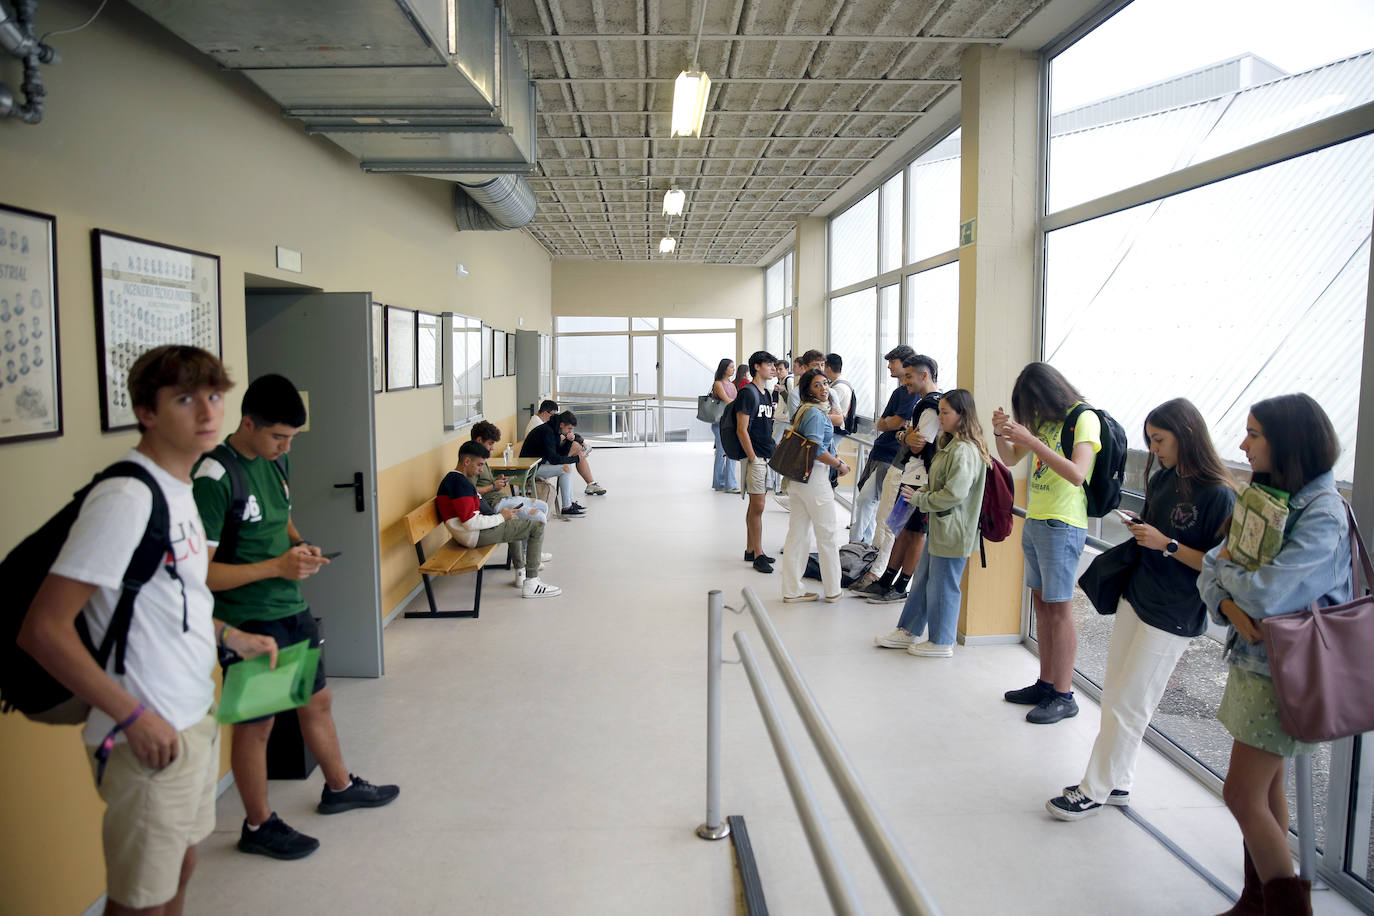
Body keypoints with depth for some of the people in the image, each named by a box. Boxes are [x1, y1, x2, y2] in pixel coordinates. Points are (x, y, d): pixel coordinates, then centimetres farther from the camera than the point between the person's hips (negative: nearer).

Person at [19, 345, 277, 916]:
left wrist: (230, 636, 12)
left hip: (196, 718, 9)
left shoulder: (180, 488, 7)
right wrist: (135, 718, -22)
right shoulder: (125, 499, -23)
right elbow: (42, 629, -24)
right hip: (149, 740, -9)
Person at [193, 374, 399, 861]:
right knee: (256, 723, 7)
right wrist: (276, 566, -25)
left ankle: (339, 787, 41)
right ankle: (258, 825, 26)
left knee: (317, 701, 21)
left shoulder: (276, 461, 6)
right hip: (248, 620, -8)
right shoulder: (214, 478, -20)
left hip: (291, 608, 8)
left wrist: (300, 545, 0)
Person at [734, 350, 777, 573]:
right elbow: (742, 429, -16)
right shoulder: (748, 392, -11)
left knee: (755, 505, 14)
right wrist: (752, 457, -17)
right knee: (757, 505, -6)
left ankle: (750, 550, 21)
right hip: (755, 457, -9)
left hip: (766, 457, 9)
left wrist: (771, 453, 15)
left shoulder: (766, 394, 16)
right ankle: (758, 555, 0)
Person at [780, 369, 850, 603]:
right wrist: (840, 465, -10)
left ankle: (791, 590, 17)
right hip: (815, 478, -9)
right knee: (828, 533, 4)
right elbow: (816, 450, -23)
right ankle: (832, 590, 15)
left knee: (797, 533, 11)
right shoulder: (815, 413, -16)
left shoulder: (803, 409, 14)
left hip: (798, 478, 9)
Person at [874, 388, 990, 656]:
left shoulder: (964, 451, -21)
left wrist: (920, 500, -15)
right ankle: (907, 632, 30)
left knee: (942, 586, 3)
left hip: (952, 533, -11)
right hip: (938, 528, 11)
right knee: (921, 581, 18)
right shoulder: (951, 445, 12)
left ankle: (941, 642, 18)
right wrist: (924, 489, 6)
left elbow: (955, 494, -26)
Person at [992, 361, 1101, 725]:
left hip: (1062, 527, -8)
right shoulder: (1045, 419, 12)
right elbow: (1011, 459, 18)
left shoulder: (1084, 419, -12)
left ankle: (1063, 696, 6)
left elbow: (1077, 474, -25)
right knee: (1041, 604, 12)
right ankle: (1046, 684, 22)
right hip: (1034, 521, 8)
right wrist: (1001, 433, -2)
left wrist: (1032, 441, -29)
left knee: (1059, 610, -3)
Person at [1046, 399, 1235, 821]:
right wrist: (1140, 530, 3)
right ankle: (1117, 782, 25)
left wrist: (1166, 544, -22)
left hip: (1172, 616, -8)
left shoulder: (1218, 495, -17)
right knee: (1114, 695, 12)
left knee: (1127, 705, -1)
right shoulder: (1163, 479, 6)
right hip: (1136, 597, 8)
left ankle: (1094, 791, 11)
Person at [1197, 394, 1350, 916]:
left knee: (1242, 794, -4)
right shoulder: (1267, 497, 7)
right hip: (1253, 656, 8)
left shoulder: (1323, 513, -19)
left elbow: (1268, 593, -28)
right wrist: (1231, 606, -16)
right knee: (1266, 786, 16)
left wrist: (1227, 565, -8)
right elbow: (1209, 573, 4)